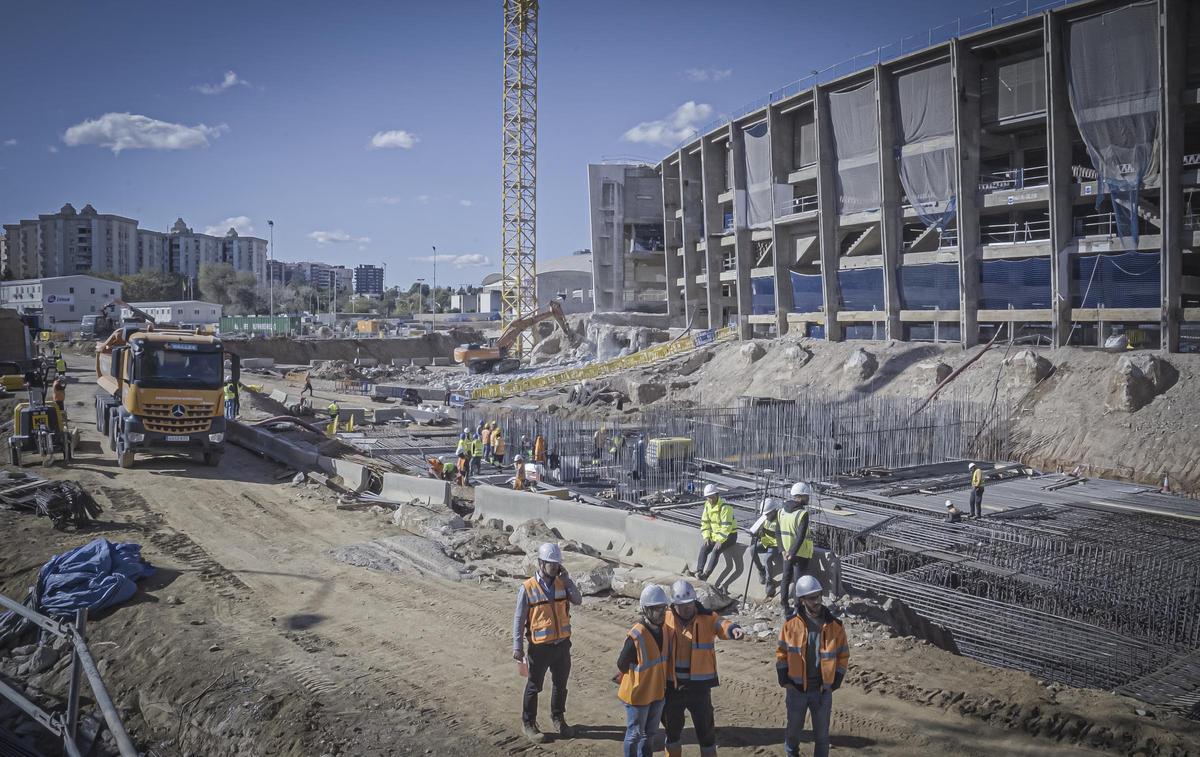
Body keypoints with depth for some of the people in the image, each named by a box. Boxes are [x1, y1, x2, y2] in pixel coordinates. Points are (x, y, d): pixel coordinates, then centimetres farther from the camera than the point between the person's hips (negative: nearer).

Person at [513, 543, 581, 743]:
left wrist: (566, 578, -16)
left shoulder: (561, 583, 0)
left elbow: (578, 600, -12)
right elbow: (519, 619, -10)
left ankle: (558, 718, 37)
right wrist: (517, 647, -11)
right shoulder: (527, 588, -13)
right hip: (540, 646, -4)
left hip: (562, 644, 4)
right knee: (534, 687, 10)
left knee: (561, 684, 18)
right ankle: (528, 723, 25)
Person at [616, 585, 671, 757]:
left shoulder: (662, 630, -6)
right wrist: (636, 681, 1)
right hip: (638, 694, -7)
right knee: (635, 735, 11)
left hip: (657, 692, 7)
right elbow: (622, 665, -15)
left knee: (650, 733, 23)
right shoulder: (636, 636, -28)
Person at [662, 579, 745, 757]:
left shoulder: (707, 618, -7)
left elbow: (721, 625, -26)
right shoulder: (665, 621, -1)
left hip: (699, 686, -2)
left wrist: (733, 629, -48)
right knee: (672, 727, 18)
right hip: (672, 686, 2)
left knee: (705, 728, 7)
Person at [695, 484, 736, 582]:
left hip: (729, 535, -7)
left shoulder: (725, 507, -23)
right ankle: (699, 571, -21)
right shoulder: (707, 505, 2)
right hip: (715, 535, 7)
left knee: (716, 550, -29)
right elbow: (705, 522, 7)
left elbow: (727, 526, -27)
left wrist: (720, 540, -30)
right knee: (704, 548, -17)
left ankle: (706, 575, -33)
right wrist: (706, 537, -6)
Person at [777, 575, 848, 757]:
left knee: (822, 733, 9)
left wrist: (836, 680, -4)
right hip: (796, 688, 0)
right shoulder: (791, 623, -7)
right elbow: (781, 651, 3)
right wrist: (784, 677, -3)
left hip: (823, 690, 0)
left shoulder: (834, 625, -6)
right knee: (794, 728, 17)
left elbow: (843, 654, 3)